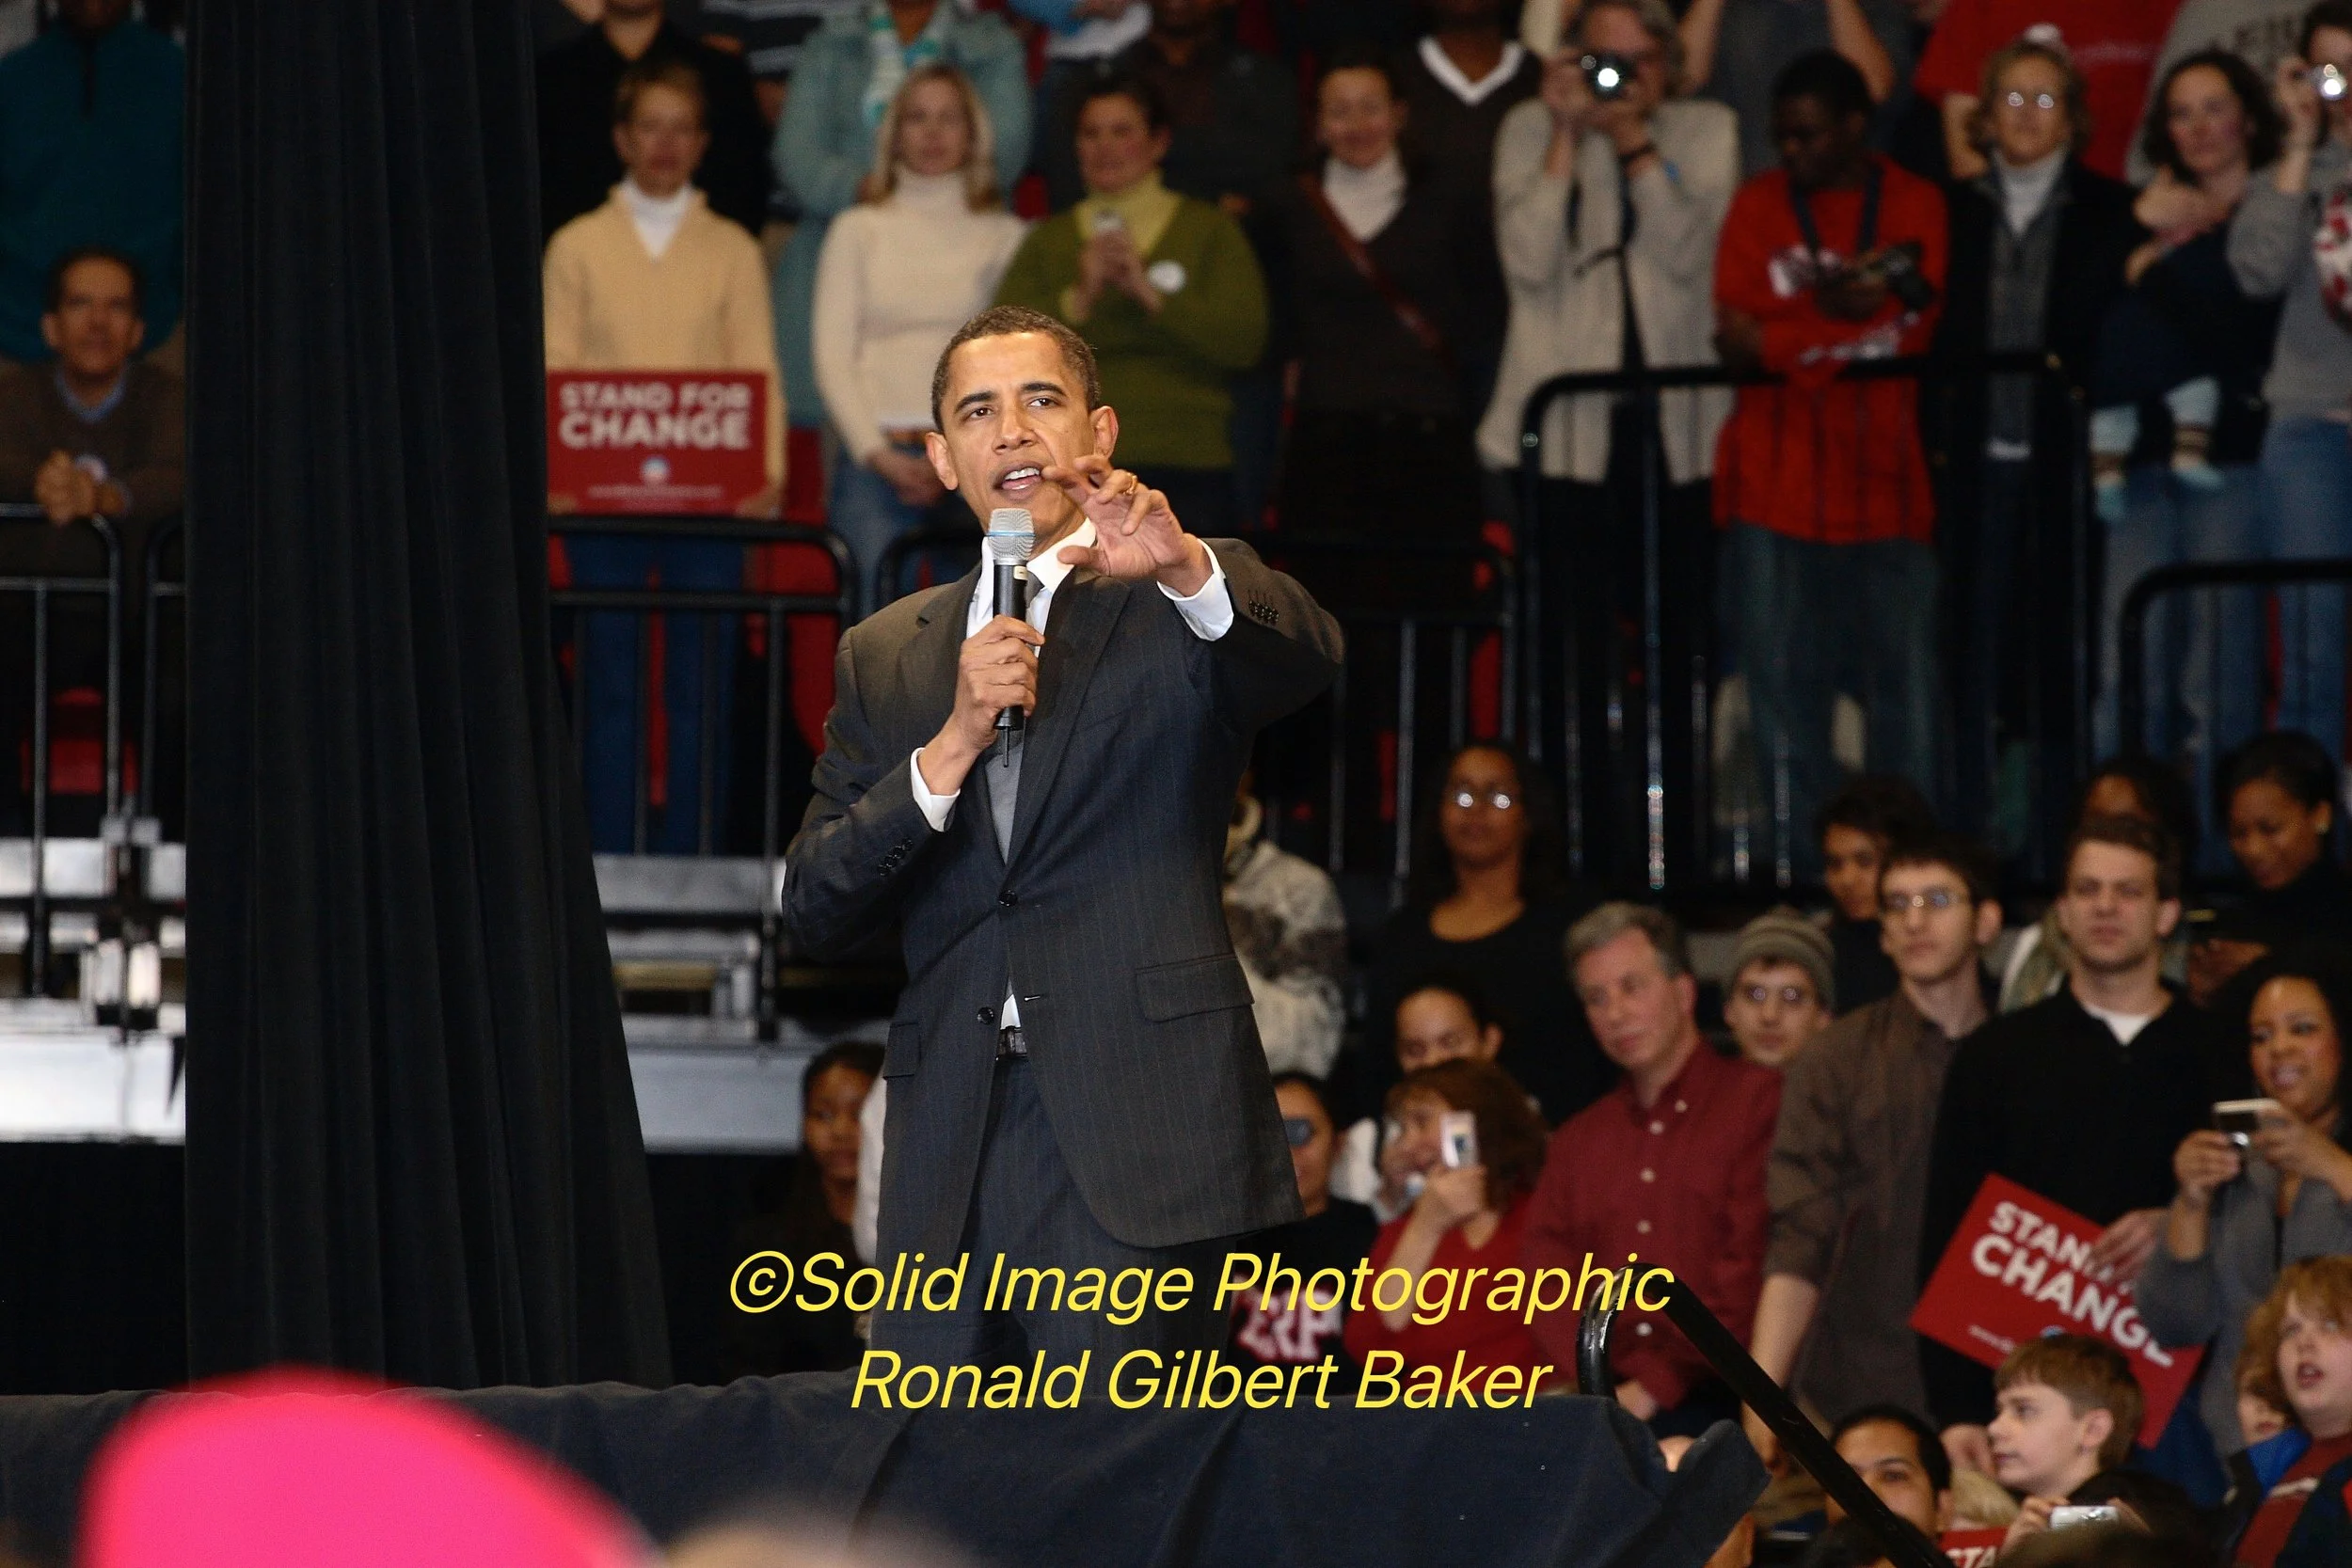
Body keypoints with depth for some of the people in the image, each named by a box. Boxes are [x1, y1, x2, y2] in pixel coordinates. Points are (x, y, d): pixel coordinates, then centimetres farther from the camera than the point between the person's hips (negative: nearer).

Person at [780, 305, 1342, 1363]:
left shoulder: (1185, 609, 8)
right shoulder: (883, 658, 18)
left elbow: (1306, 659, -16)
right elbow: (814, 915, 9)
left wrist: (1182, 567, -37)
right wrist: (951, 747, -7)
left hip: (1135, 1126, -3)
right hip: (949, 1143, 3)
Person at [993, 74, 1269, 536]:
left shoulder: (1208, 230, 9)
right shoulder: (1048, 241, 16)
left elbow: (1245, 342, -5)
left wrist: (1150, 293, -14)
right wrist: (1078, 299, -13)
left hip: (1186, 468, -2)